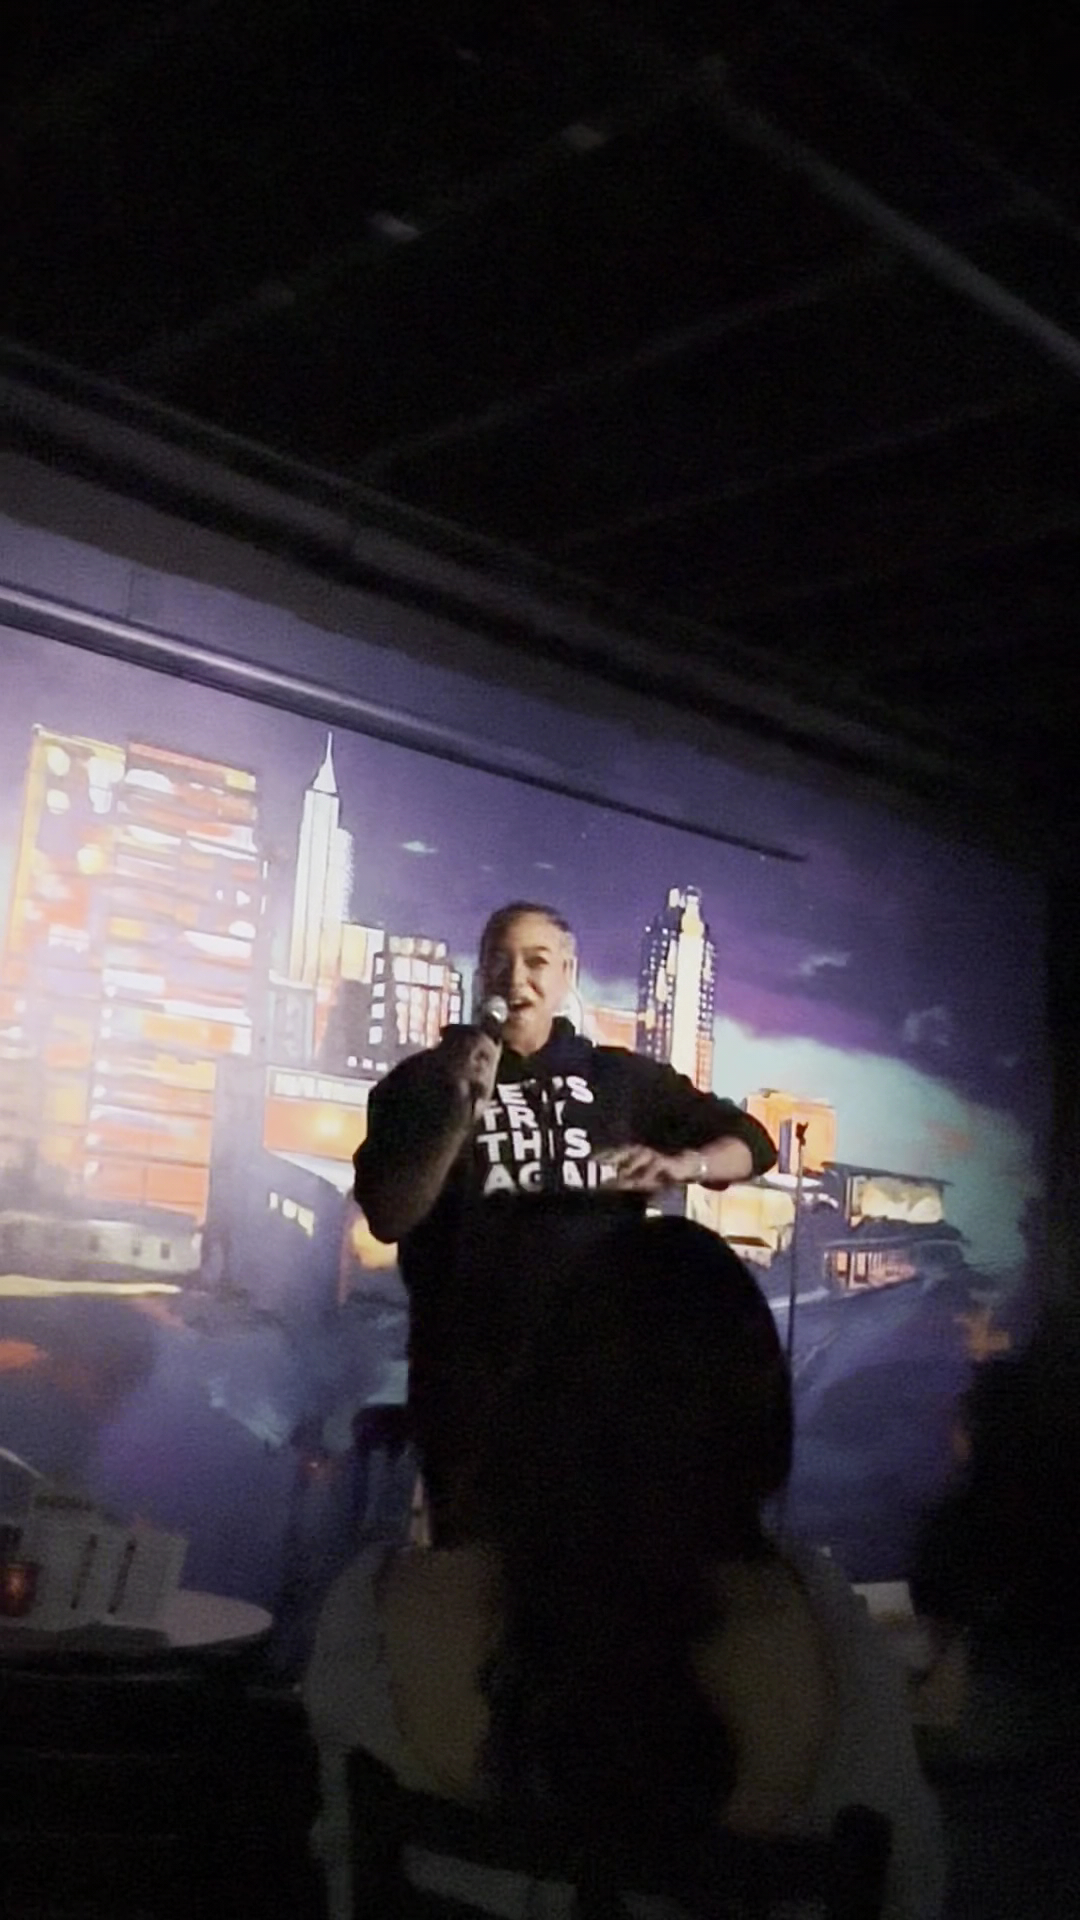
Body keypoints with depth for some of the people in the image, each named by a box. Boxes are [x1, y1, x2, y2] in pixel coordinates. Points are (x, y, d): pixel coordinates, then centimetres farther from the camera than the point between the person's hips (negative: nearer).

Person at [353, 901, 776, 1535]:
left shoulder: (621, 1078, 10)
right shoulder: (423, 1082, 5)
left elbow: (752, 1142, 12)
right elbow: (388, 1219, -5)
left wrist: (681, 1165, -9)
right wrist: (464, 1111, -17)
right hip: (470, 1380, -1)